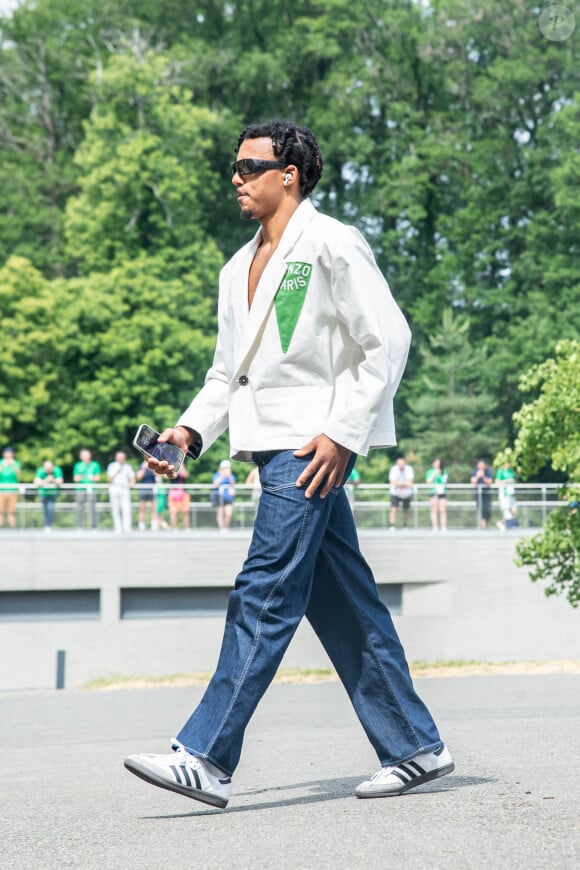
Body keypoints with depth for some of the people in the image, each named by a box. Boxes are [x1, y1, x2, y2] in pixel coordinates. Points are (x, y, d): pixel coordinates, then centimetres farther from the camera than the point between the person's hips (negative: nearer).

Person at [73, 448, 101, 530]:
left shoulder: (95, 465, 9)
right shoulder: (78, 465, 13)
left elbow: (98, 477, 7)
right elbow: (75, 478, 11)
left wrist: (93, 478, -14)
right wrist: (79, 478, -12)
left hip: (91, 489, -1)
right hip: (81, 489, 1)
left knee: (91, 507, -9)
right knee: (79, 508, -2)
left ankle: (93, 527, -8)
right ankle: (79, 527, 4)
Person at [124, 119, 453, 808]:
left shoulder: (331, 245, -5)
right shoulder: (238, 268, 20)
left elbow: (389, 341, -10)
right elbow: (228, 370, 23)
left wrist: (342, 432, -16)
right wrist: (191, 430, 6)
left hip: (313, 445, -8)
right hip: (272, 443, 9)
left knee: (263, 597, -13)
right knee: (342, 604, 9)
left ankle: (205, 759, -15)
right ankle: (414, 747, 16)